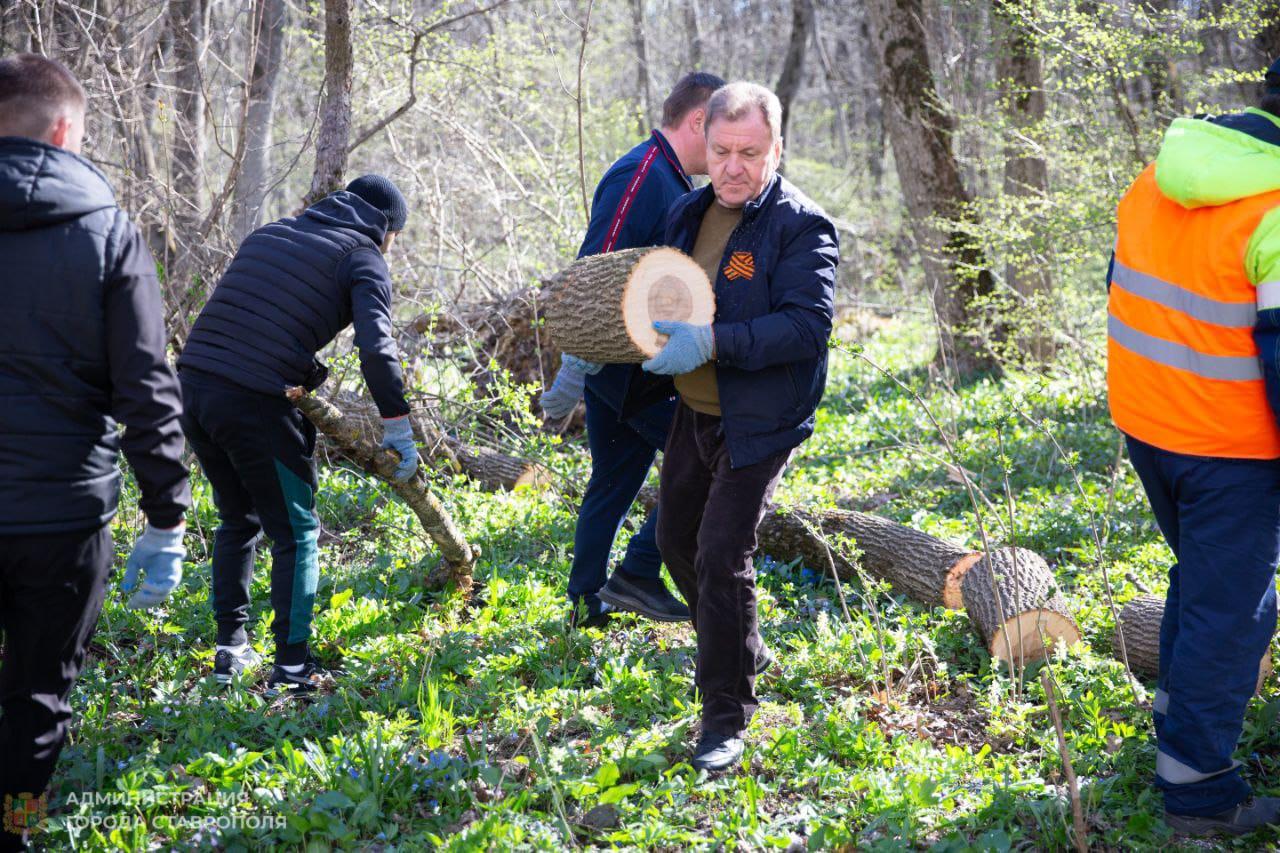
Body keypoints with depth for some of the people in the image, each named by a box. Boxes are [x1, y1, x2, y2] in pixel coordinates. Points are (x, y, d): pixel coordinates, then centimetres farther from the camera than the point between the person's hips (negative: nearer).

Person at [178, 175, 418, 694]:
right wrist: (398, 426, -4)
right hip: (252, 402, -6)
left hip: (192, 383, 7)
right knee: (295, 533, 7)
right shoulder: (363, 258, 5)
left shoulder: (270, 234, 25)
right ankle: (291, 667, 5)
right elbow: (375, 346, -10)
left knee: (237, 519, 24)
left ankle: (230, 649, 28)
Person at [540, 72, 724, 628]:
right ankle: (638, 574, -2)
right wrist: (573, 374, -25)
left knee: (613, 483, 14)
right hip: (623, 362, -10)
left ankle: (588, 603, 22)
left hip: (629, 361, 10)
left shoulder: (671, 180, 16)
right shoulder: (640, 176, -17)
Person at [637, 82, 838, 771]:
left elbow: (808, 324, -26)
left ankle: (727, 718, -1)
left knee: (721, 557, -13)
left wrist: (713, 343, -35)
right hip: (693, 413, 8)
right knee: (677, 541, 18)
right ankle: (745, 654, 41)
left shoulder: (802, 226, -16)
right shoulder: (688, 214, 8)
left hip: (757, 425, -8)